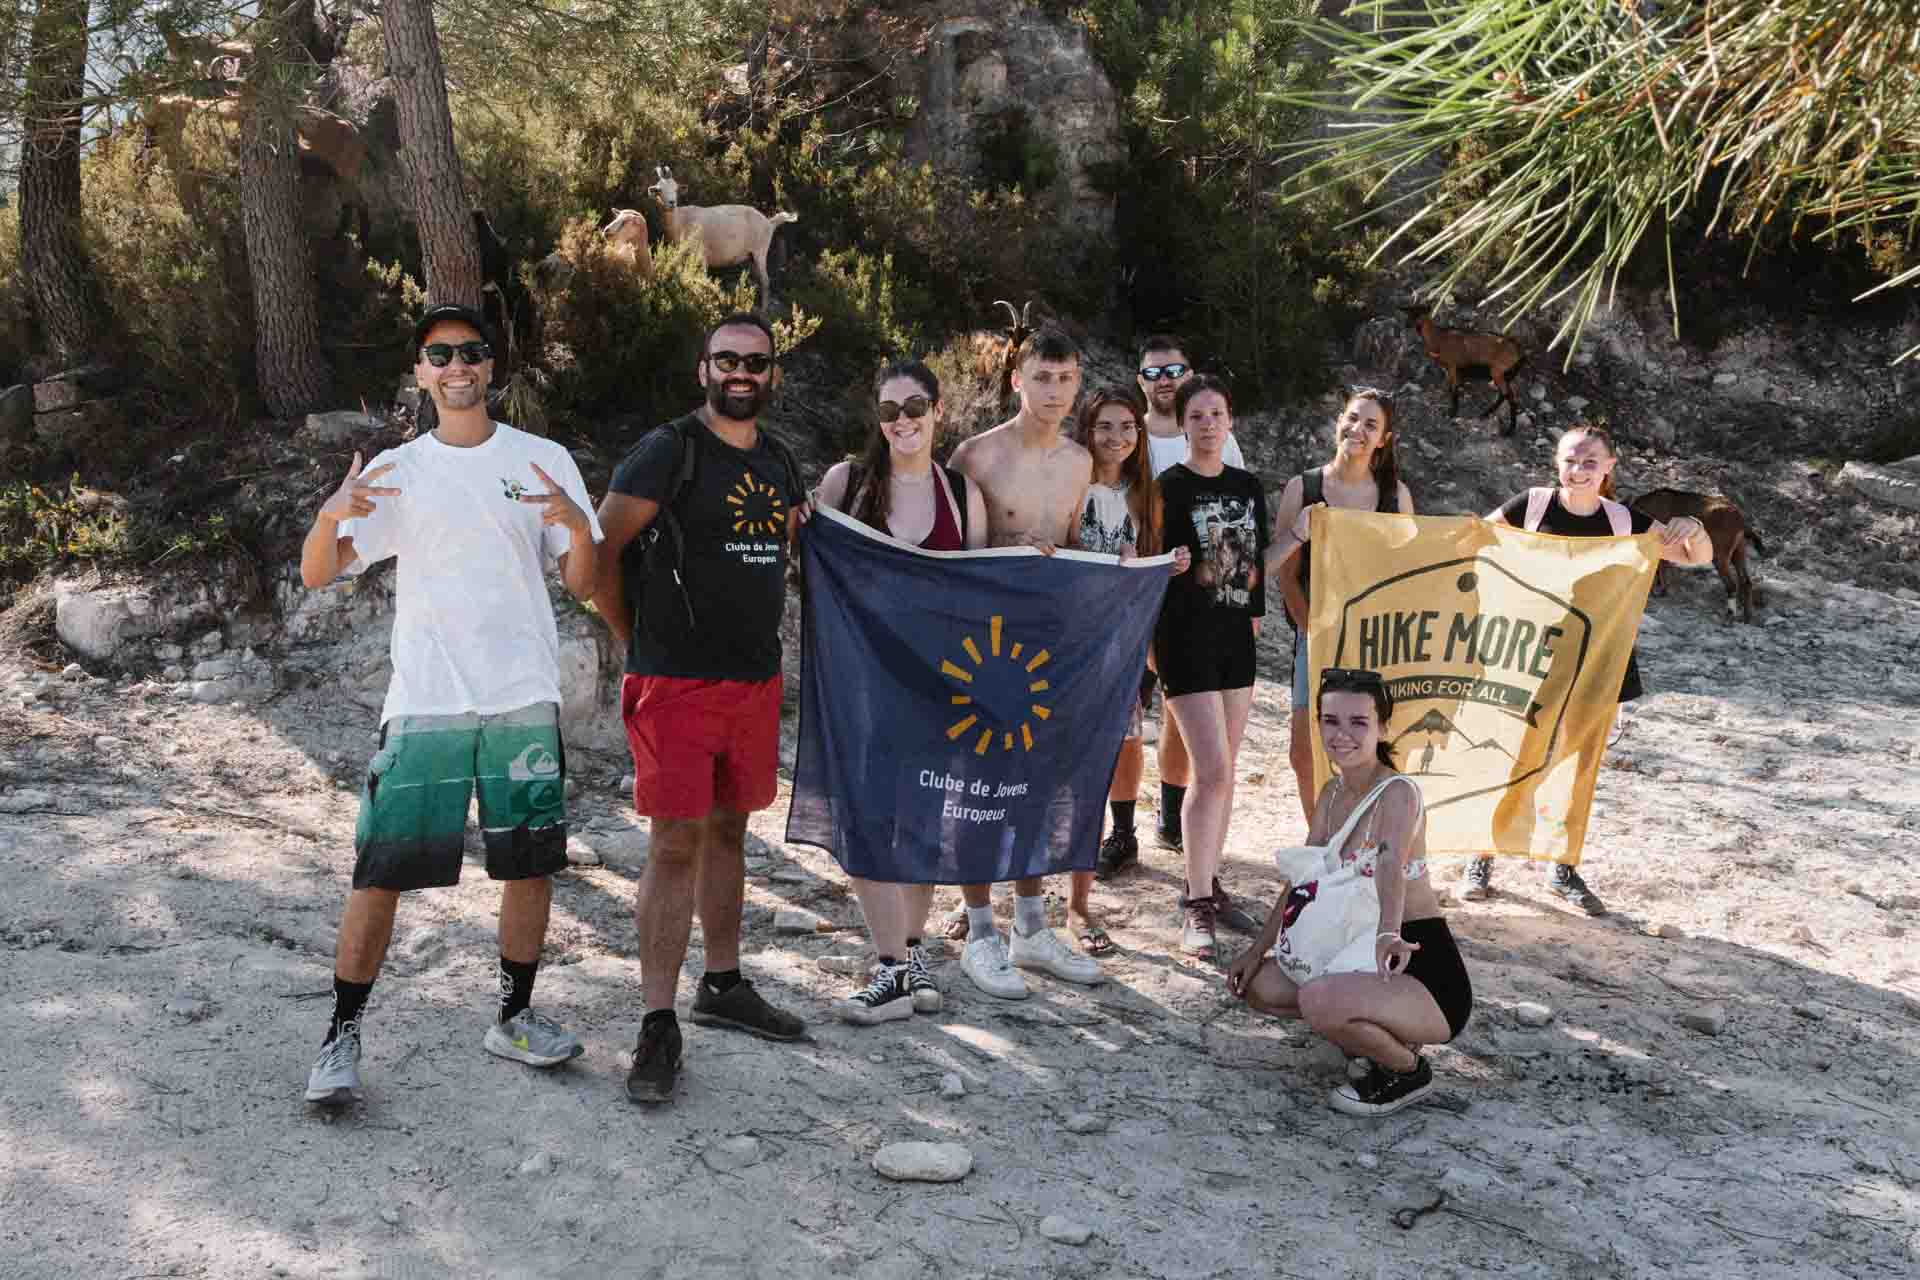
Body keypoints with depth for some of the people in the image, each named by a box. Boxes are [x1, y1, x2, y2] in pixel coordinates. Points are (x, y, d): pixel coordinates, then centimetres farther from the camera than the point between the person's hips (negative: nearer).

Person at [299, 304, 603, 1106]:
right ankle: (342, 1038, 10)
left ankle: (514, 1018, 26)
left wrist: (577, 526, -18)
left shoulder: (544, 461, 6)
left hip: (524, 699, 1)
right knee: (382, 869, -3)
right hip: (423, 702, -1)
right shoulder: (396, 471, 5)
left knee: (530, 863, 8)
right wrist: (332, 515, -23)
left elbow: (583, 587, 3)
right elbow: (317, 575, -2)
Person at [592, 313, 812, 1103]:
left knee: (728, 829, 16)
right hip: (676, 683, -6)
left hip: (756, 679, 7)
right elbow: (601, 550, -9)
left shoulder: (778, 461, 13)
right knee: (676, 842, -7)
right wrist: (636, 640, -4)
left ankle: (722, 986, 29)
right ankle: (659, 1028, -1)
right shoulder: (669, 451, -8)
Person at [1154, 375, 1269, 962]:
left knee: (1224, 770, 11)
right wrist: (1151, 641, -10)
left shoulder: (1248, 486, 11)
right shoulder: (1169, 487, -6)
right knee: (1212, 770, -13)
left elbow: (1258, 557, 17)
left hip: (1235, 634, 6)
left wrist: (1254, 613, 10)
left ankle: (1209, 884, 23)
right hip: (1186, 634, -6)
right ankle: (1197, 907, -6)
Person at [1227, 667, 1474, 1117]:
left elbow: (1391, 865, -40)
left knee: (1320, 1000, -32)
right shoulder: (1331, 794, 5)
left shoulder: (1398, 793, -19)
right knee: (1257, 985, 2)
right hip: (1363, 961, 8)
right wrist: (1258, 949, 8)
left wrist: (1388, 936, -57)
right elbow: (1301, 880, 12)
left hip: (1424, 974, -8)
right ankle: (1374, 1037, 14)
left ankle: (1407, 1069, -3)